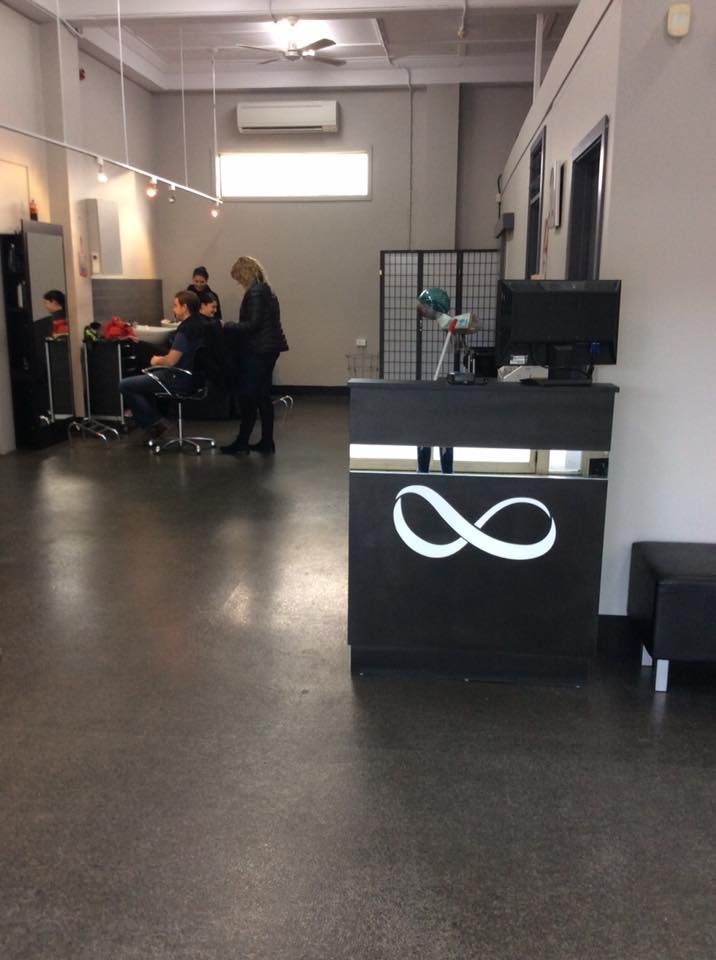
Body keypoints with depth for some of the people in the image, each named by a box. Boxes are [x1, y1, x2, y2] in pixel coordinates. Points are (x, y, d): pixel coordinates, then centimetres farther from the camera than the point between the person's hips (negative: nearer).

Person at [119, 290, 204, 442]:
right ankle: (154, 421, 20)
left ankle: (154, 423, 2)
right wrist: (161, 359, 9)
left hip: (180, 378, -10)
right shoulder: (198, 324, 7)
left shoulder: (185, 328, -22)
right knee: (142, 378, 30)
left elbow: (171, 361, -25)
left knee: (125, 385, -5)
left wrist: (157, 360, -4)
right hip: (191, 375, 10)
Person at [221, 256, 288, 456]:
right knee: (263, 396, 12)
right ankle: (266, 442, 16)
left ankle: (242, 442, 2)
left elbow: (252, 324, -21)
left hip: (257, 350, -10)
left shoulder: (255, 292, -15)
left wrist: (227, 327, -12)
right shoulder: (266, 290, 15)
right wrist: (232, 329, 16)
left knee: (248, 396, -4)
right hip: (268, 348, 10)